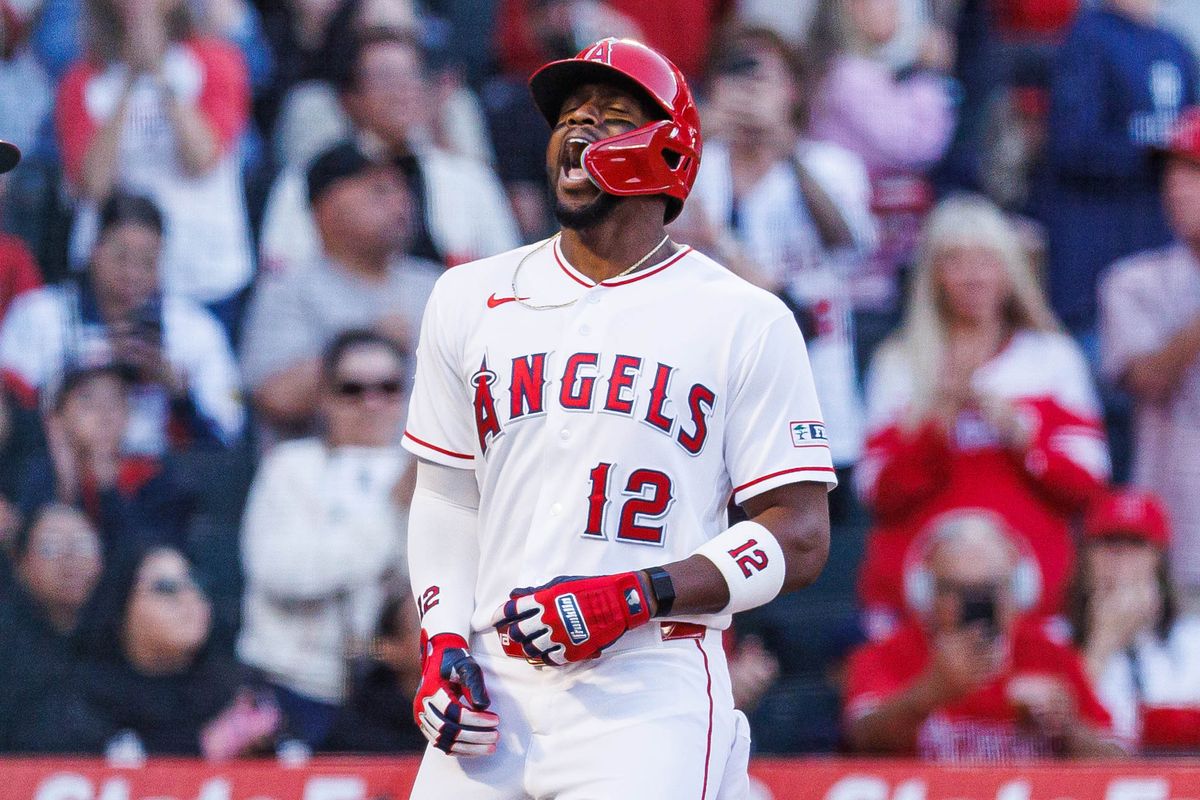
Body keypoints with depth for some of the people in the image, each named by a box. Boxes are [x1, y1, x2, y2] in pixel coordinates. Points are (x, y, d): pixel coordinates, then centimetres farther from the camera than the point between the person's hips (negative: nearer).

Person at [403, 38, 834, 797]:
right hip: (495, 689, 4)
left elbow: (800, 539, -3)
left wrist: (635, 596, -14)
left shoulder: (746, 322, 1)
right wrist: (444, 642, 4)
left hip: (653, 694, -4)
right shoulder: (471, 301, 14)